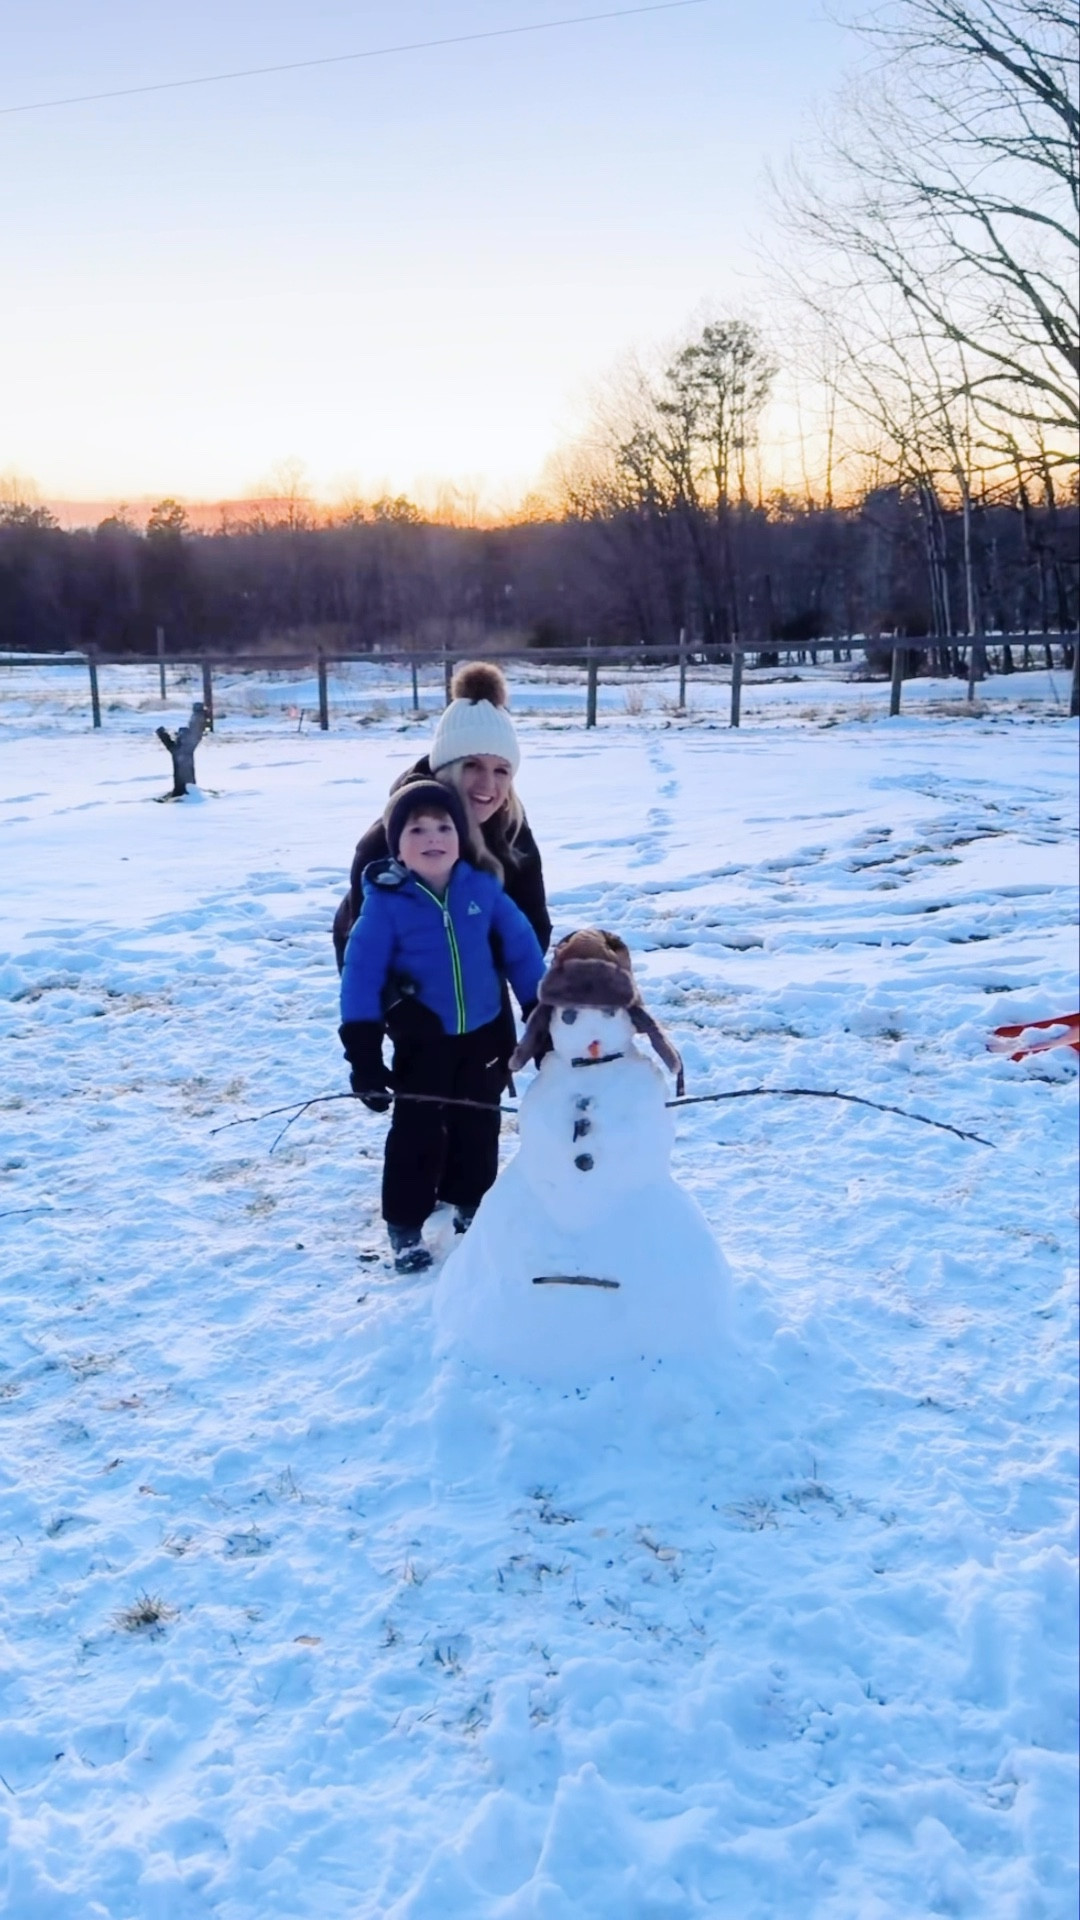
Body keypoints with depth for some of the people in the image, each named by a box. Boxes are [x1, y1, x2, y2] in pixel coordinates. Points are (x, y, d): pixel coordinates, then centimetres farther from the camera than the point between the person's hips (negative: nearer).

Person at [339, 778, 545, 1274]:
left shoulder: (483, 887, -7)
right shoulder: (386, 901, -15)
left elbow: (521, 948, 1)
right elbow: (361, 973, -14)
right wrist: (362, 1051, -16)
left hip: (483, 1035, 3)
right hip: (421, 1041, -3)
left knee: (478, 1126, 15)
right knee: (417, 1132, 2)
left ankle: (470, 1204, 35)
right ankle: (404, 1225, 16)